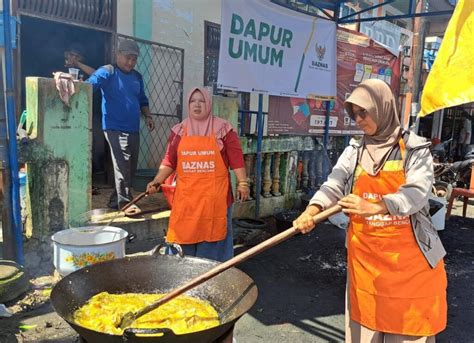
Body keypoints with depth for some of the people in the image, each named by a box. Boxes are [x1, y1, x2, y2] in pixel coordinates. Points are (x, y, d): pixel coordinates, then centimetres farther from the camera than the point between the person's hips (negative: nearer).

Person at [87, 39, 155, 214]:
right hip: (115, 128, -7)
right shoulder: (107, 72, -5)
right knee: (122, 166, -11)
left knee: (131, 167, 11)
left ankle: (115, 200, 23)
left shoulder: (137, 76, 16)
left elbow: (142, 100, 25)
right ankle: (125, 202, -5)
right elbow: (89, 85, -20)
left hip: (133, 129, 8)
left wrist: (148, 116, 10)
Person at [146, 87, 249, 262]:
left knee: (212, 235, 6)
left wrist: (242, 183, -5)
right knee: (186, 235, 11)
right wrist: (156, 181, -4)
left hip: (214, 195, -2)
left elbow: (236, 158, -2)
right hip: (186, 195, 3)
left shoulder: (223, 128, -1)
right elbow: (169, 161, 6)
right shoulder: (178, 131, 7)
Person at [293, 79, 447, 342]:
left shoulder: (415, 149, -4)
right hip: (365, 253, 3)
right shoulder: (354, 152, 5)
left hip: (408, 254, -2)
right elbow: (333, 186, -8)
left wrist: (374, 207, -37)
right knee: (364, 321, 12)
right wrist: (312, 210, -29)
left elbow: (417, 193, -19)